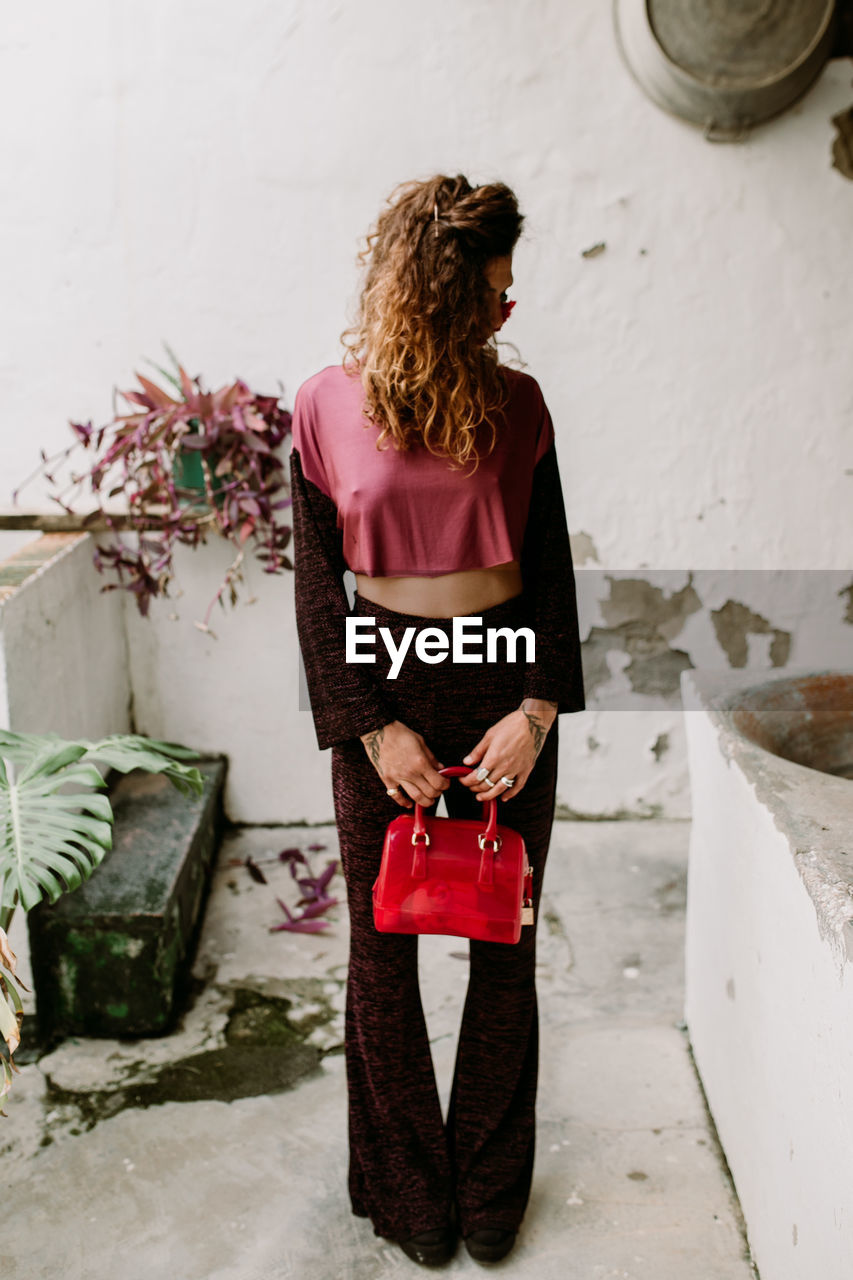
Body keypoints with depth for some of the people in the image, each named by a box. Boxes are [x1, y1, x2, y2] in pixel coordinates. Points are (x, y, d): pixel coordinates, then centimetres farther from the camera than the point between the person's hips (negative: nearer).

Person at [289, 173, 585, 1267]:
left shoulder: (516, 402, 0)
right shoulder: (327, 406, -5)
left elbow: (551, 570, 1)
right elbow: (317, 589, -4)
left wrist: (539, 706, -11)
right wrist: (375, 727, -11)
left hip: (504, 679, 2)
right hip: (380, 678, -1)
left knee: (505, 944, 11)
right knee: (383, 950, 9)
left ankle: (490, 1184, 32)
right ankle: (410, 1189, 31)